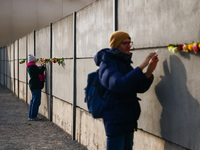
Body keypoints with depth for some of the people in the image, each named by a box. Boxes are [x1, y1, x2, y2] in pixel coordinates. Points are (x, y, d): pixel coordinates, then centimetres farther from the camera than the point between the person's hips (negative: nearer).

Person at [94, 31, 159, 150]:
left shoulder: (125, 64, 14)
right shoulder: (107, 65, -12)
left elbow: (140, 88, 5)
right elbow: (119, 85, -31)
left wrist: (149, 71, -13)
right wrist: (142, 66, -28)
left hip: (128, 121, 8)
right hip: (115, 121, -8)